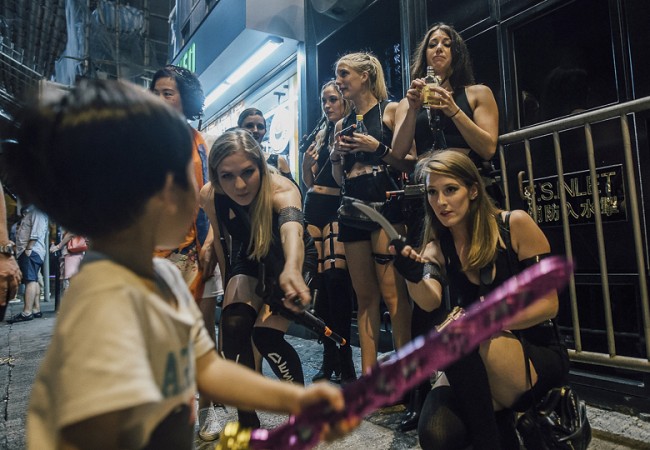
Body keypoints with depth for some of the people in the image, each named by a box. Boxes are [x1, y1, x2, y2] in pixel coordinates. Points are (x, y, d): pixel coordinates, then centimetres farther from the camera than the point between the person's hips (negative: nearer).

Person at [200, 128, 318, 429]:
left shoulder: (281, 189, -35)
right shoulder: (210, 195, -23)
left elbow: (292, 231, -57)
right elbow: (221, 238, -4)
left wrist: (291, 270, -78)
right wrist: (230, 285, 4)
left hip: (289, 260, -3)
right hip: (248, 261, 3)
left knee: (267, 336, -21)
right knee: (233, 328, -21)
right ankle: (247, 419, -1)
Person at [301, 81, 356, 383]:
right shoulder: (322, 134, 21)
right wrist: (306, 161, 2)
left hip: (339, 207, -6)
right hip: (314, 207, 6)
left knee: (335, 277, -17)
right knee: (319, 281, 4)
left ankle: (344, 360, -6)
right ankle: (330, 359, 14)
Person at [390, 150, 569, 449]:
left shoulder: (515, 225, -10)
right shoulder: (436, 247, -1)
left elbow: (548, 304, -10)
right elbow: (430, 301, -20)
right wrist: (413, 277, -42)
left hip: (539, 357, -2)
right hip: (475, 369, 3)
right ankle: (499, 423, 5)